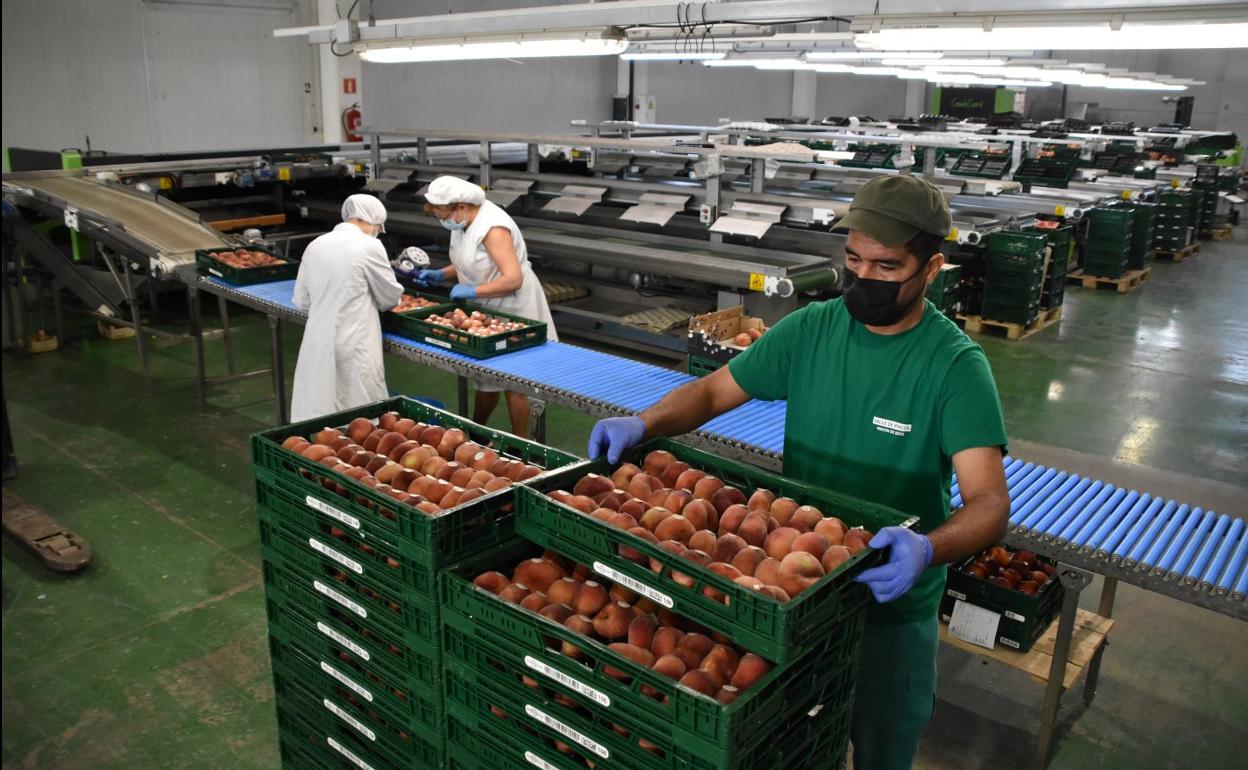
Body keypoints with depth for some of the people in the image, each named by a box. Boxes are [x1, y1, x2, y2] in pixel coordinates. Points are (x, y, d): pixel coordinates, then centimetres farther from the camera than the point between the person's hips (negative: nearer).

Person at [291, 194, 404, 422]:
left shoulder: (316, 245, 7)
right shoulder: (369, 246, -9)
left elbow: (301, 302, 11)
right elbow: (391, 297, 2)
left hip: (317, 344, 6)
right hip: (353, 346, -5)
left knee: (318, 414, 12)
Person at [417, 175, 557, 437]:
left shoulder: (492, 227, -24)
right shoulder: (463, 223, 3)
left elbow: (513, 279, -30)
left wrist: (471, 291, -25)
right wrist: (440, 275, 3)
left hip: (513, 309, -8)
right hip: (486, 310, 8)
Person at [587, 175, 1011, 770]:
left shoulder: (955, 364, -20)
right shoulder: (809, 330, -8)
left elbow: (989, 504, -27)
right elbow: (714, 391, -2)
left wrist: (926, 549, -48)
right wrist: (642, 423, -21)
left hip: (890, 605, -3)